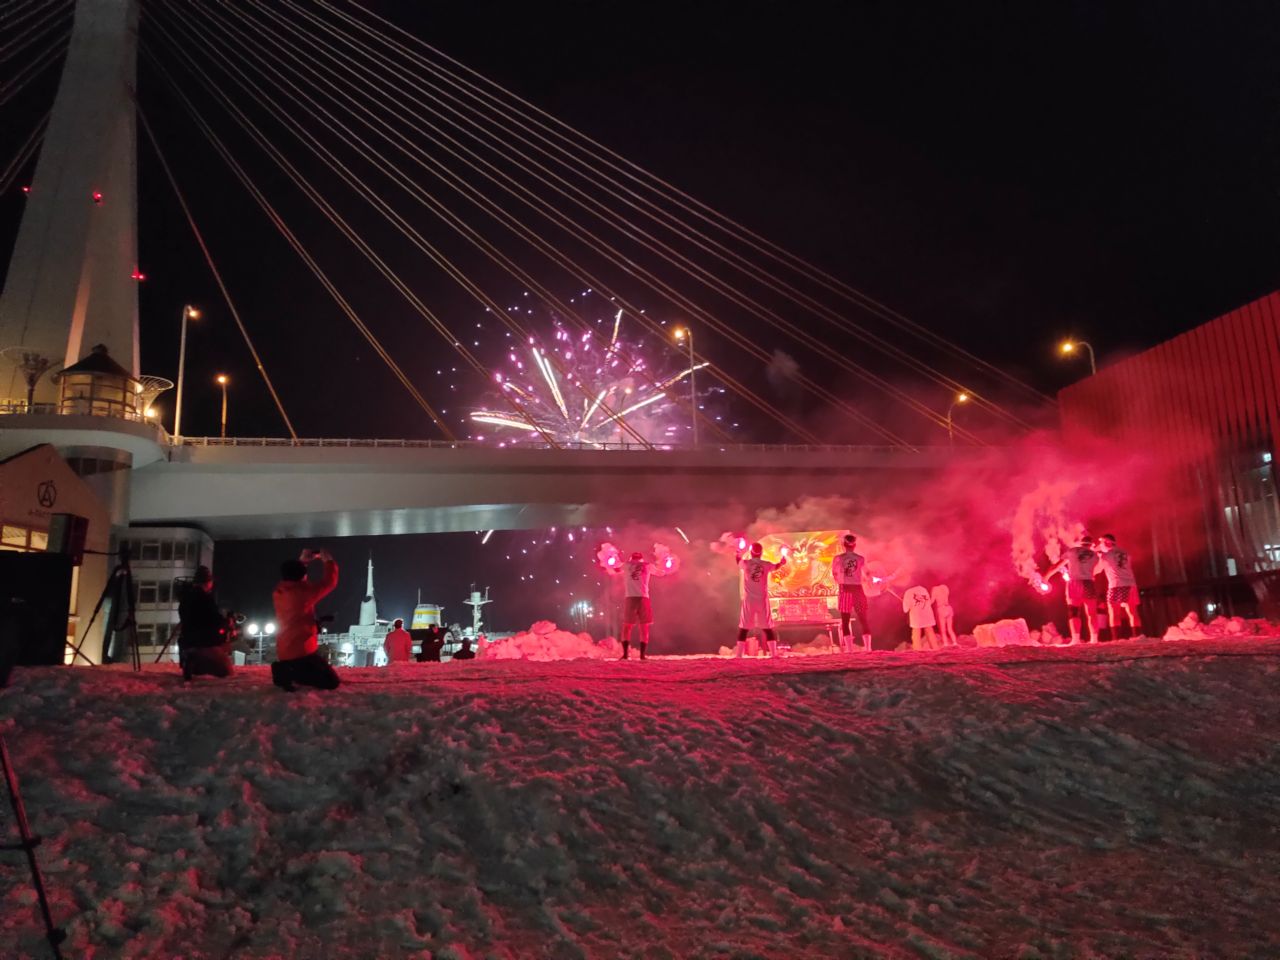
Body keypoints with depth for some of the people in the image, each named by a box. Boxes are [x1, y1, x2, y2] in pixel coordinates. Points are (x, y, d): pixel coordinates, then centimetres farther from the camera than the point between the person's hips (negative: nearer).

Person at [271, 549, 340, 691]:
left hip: (284, 652, 9)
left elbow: (290, 576, 28)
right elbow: (329, 582, -5)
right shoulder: (303, 591, -16)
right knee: (332, 682, -8)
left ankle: (285, 670, 6)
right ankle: (289, 673, -16)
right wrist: (327, 561, 9)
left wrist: (302, 561, 24)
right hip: (303, 651, -9)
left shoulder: (278, 591, 5)